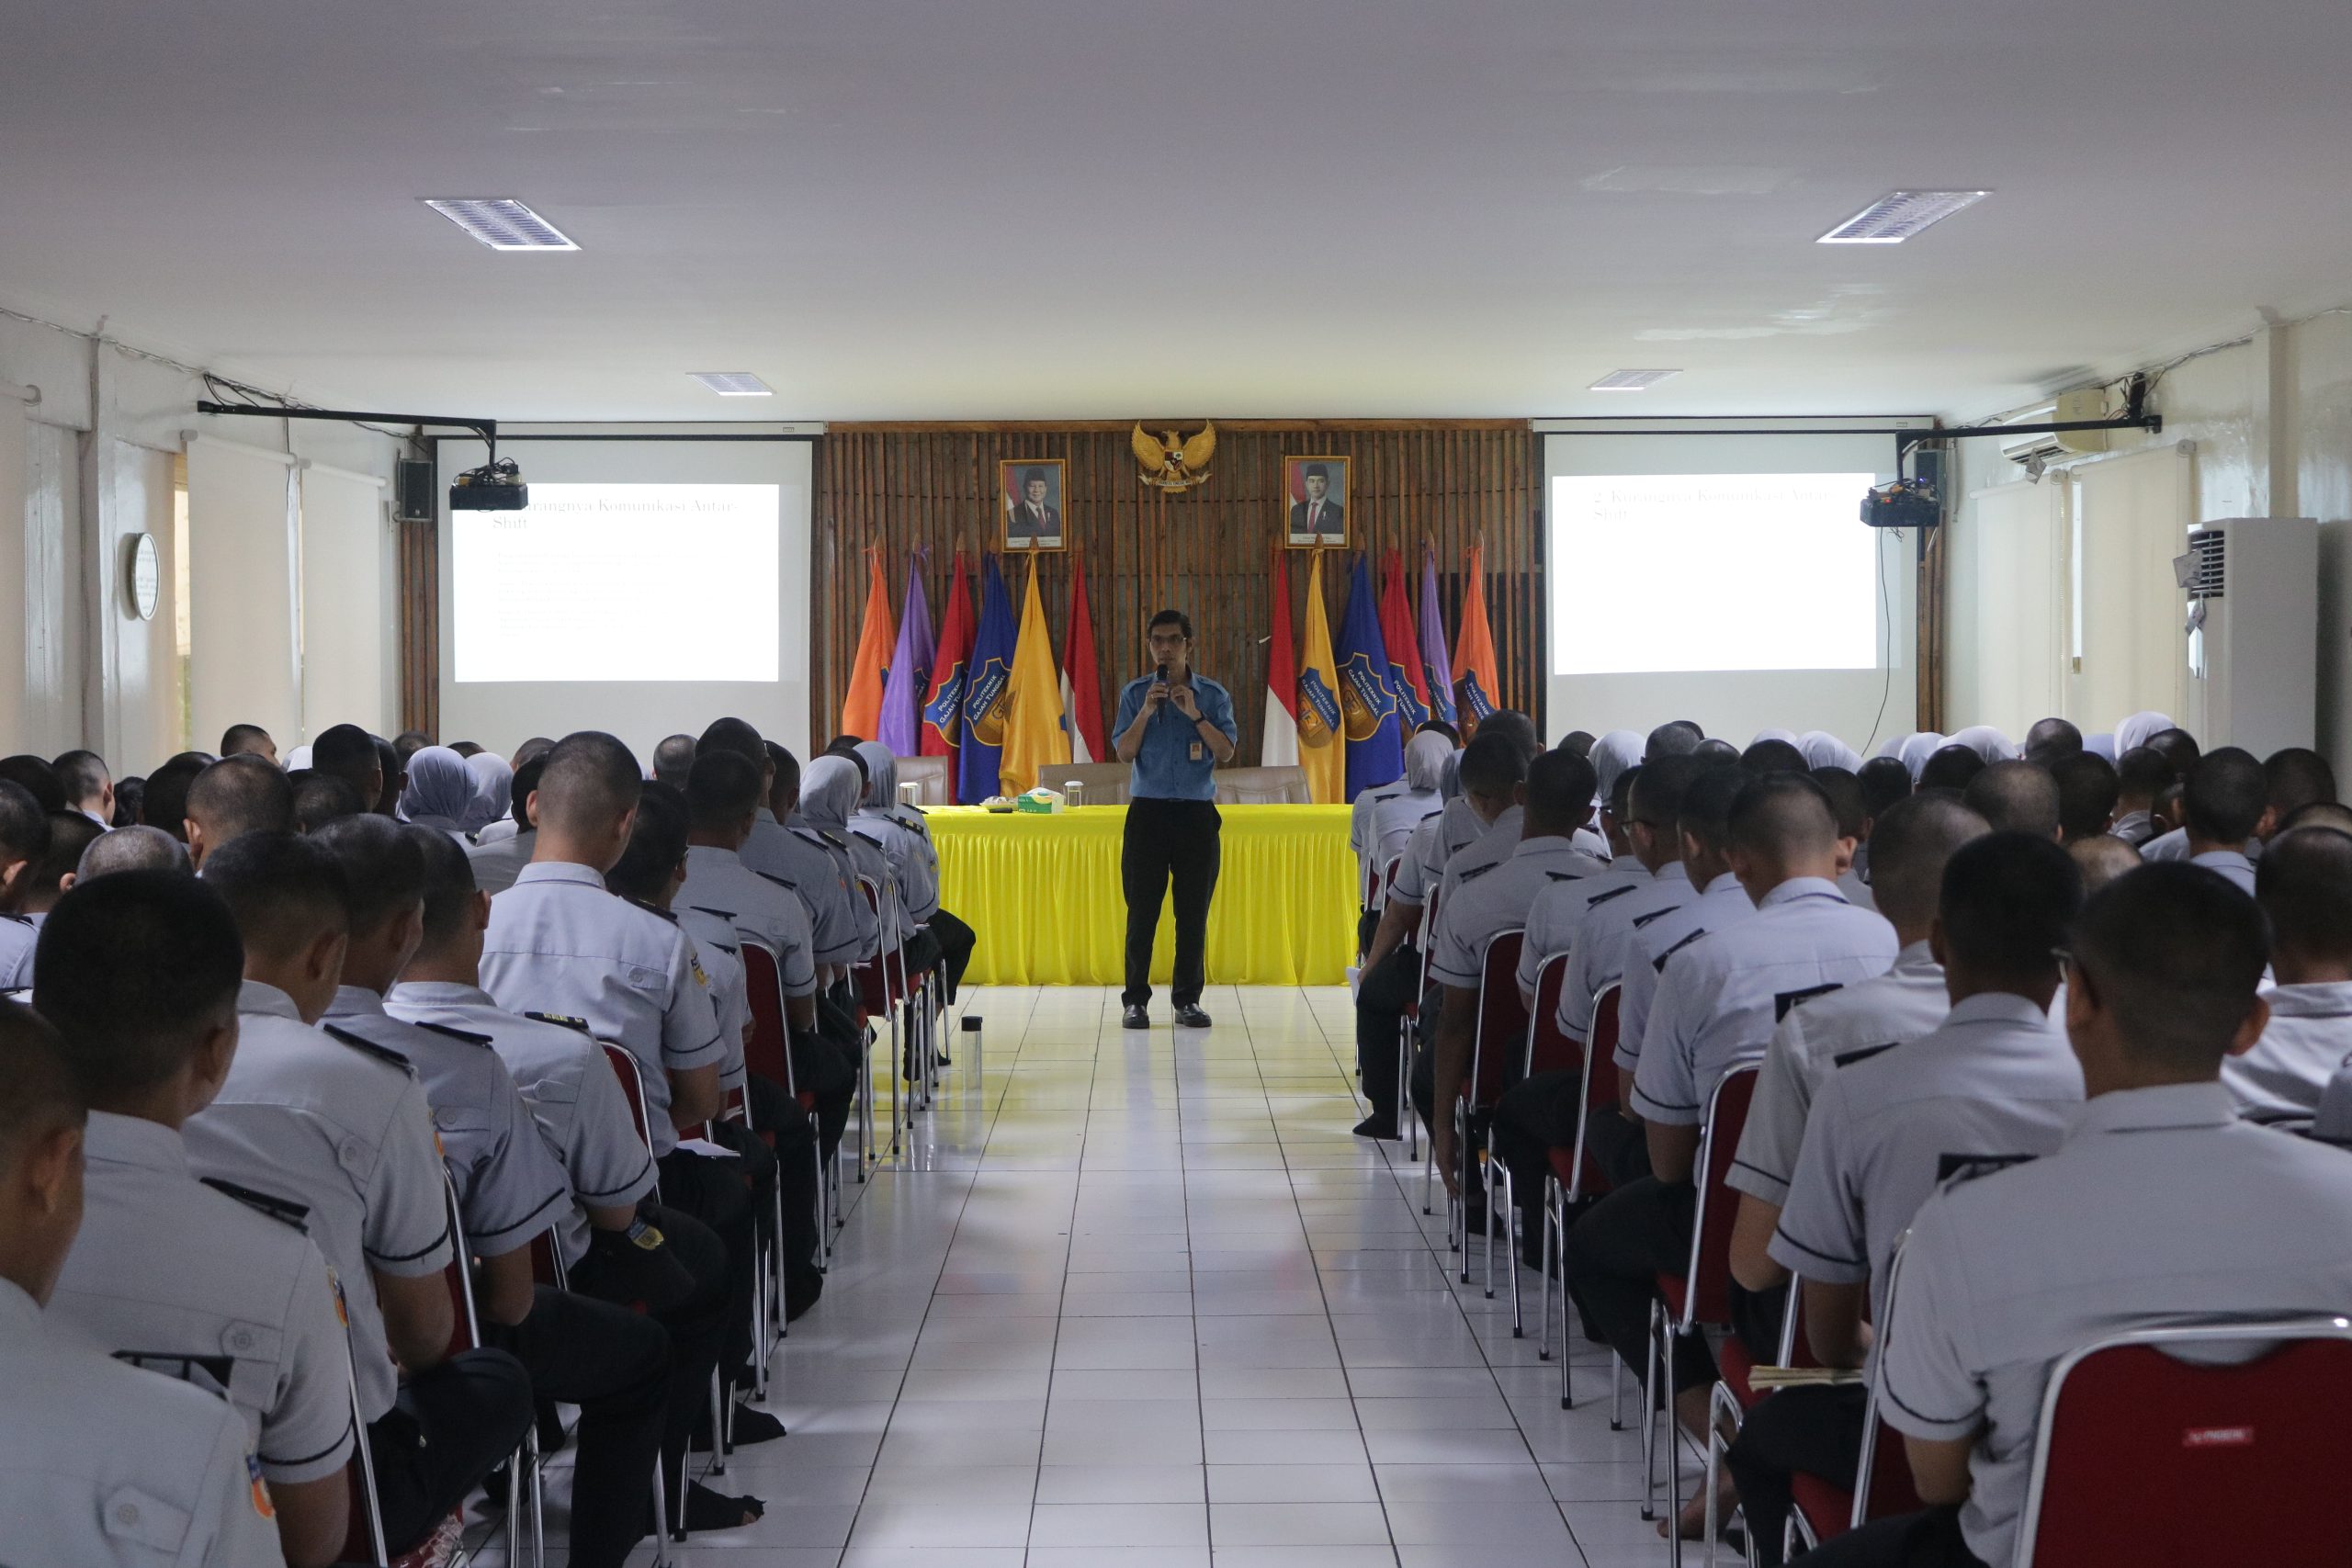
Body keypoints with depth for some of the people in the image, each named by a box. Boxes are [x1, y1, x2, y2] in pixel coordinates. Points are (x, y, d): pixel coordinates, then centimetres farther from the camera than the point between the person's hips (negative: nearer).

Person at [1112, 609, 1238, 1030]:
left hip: (1196, 812, 0)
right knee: (1142, 910, -1)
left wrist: (1196, 715, -14)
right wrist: (1145, 712, -13)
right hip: (1148, 810, 0)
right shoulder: (1135, 693, 6)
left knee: (1194, 912, 2)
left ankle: (1188, 1000, 9)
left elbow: (1226, 752, -3)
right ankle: (1135, 1000, 5)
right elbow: (1124, 752, 0)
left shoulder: (1213, 695, 6)